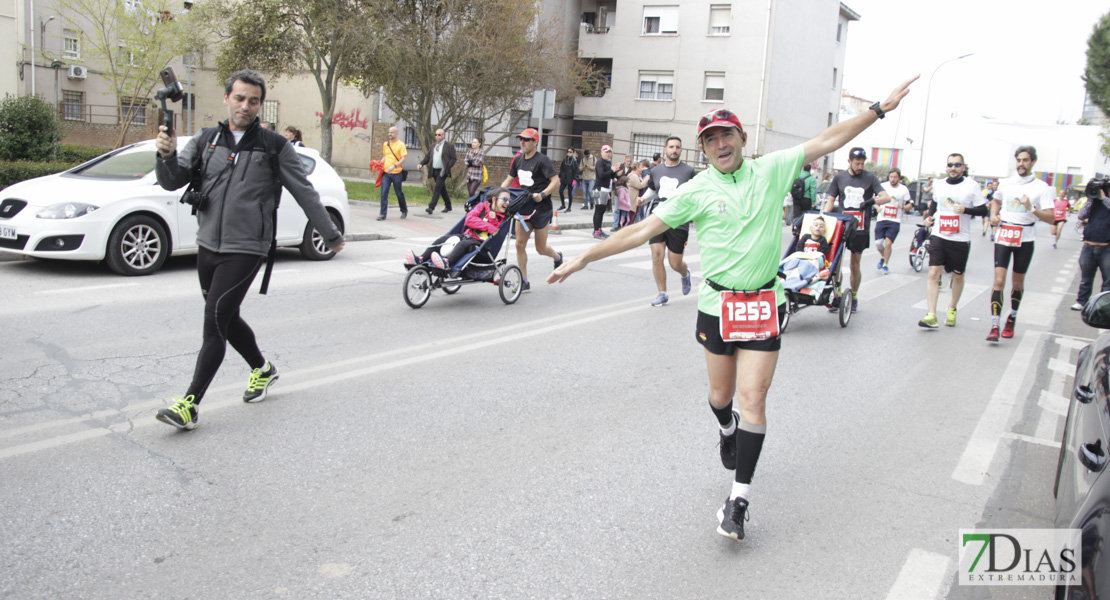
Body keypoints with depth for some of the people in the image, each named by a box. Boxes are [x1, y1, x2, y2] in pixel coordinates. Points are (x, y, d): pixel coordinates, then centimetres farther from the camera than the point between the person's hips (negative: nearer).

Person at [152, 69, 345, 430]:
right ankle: (262, 369, 40)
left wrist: (331, 235, 10)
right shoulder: (205, 142, 8)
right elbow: (173, 182, 0)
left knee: (215, 320, -12)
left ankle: (191, 403, -9)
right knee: (227, 318, 17)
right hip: (207, 246, 5)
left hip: (246, 250, -5)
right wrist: (167, 156, -22)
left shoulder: (274, 147, -2)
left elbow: (305, 193, 4)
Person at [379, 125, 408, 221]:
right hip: (386, 173, 4)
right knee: (384, 193, -6)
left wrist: (394, 166, -23)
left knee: (399, 193, 9)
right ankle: (382, 214, -4)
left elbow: (403, 159, -10)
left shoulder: (401, 144, -4)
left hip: (397, 173, -3)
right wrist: (380, 164, 3)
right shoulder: (385, 144, 11)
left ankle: (404, 211, 31)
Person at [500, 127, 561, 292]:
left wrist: (542, 194, -31)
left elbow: (556, 181, -18)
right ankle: (524, 282, 7)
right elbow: (509, 180, 17)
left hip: (541, 209, -6)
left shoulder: (542, 160, -13)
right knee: (520, 244, -1)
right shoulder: (519, 160, 8)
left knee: (541, 248, 4)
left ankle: (557, 257, 39)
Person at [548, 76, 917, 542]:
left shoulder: (771, 169, 2)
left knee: (753, 397, -6)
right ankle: (728, 430, 51)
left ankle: (739, 497, 2)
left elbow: (828, 140, 5)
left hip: (764, 304, 0)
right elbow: (642, 229, -4)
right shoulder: (696, 191, -3)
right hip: (716, 304, 0)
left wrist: (881, 108, 1)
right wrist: (585, 258, -8)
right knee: (721, 393, 13)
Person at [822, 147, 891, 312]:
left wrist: (871, 201, -23)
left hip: (860, 229, -1)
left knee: (855, 266, 5)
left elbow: (886, 197, -4)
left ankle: (854, 297, 20)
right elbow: (831, 200, 12)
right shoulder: (839, 177, 7)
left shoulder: (870, 178, 3)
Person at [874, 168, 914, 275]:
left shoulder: (904, 189, 2)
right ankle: (883, 258, 32)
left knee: (888, 243, -13)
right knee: (879, 243, 0)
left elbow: (910, 205, 7)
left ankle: (886, 265, 5)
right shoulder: (883, 186, 2)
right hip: (881, 219, 2)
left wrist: (902, 207, -15)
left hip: (895, 221, -1)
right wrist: (877, 207, -8)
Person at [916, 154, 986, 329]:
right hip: (938, 236, 2)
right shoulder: (939, 185, 8)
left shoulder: (971, 185, -3)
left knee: (957, 276, 13)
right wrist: (930, 216, 10)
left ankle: (952, 310, 34)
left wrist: (965, 210, -19)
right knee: (934, 273, -11)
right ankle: (931, 316, -14)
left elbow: (983, 210, -3)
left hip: (960, 239, -2)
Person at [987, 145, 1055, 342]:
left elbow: (1050, 218, -7)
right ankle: (994, 326, -14)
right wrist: (993, 215, 7)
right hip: (1003, 235, 1)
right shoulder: (1005, 183, 7)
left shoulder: (1042, 187, -3)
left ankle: (1012, 318, 33)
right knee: (999, 280, -10)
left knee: (1017, 283, 11)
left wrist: (1031, 208, -23)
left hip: (1025, 239, -1)